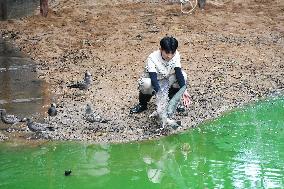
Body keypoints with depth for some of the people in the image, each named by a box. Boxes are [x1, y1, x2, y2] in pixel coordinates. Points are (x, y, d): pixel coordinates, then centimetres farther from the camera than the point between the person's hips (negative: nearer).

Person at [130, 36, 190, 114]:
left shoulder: (176, 55, -16)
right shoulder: (152, 58, -28)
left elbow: (179, 74, -23)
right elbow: (153, 78, -37)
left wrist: (184, 91, -37)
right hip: (153, 84, -4)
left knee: (183, 75, -22)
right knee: (147, 83, -39)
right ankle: (142, 104, -7)